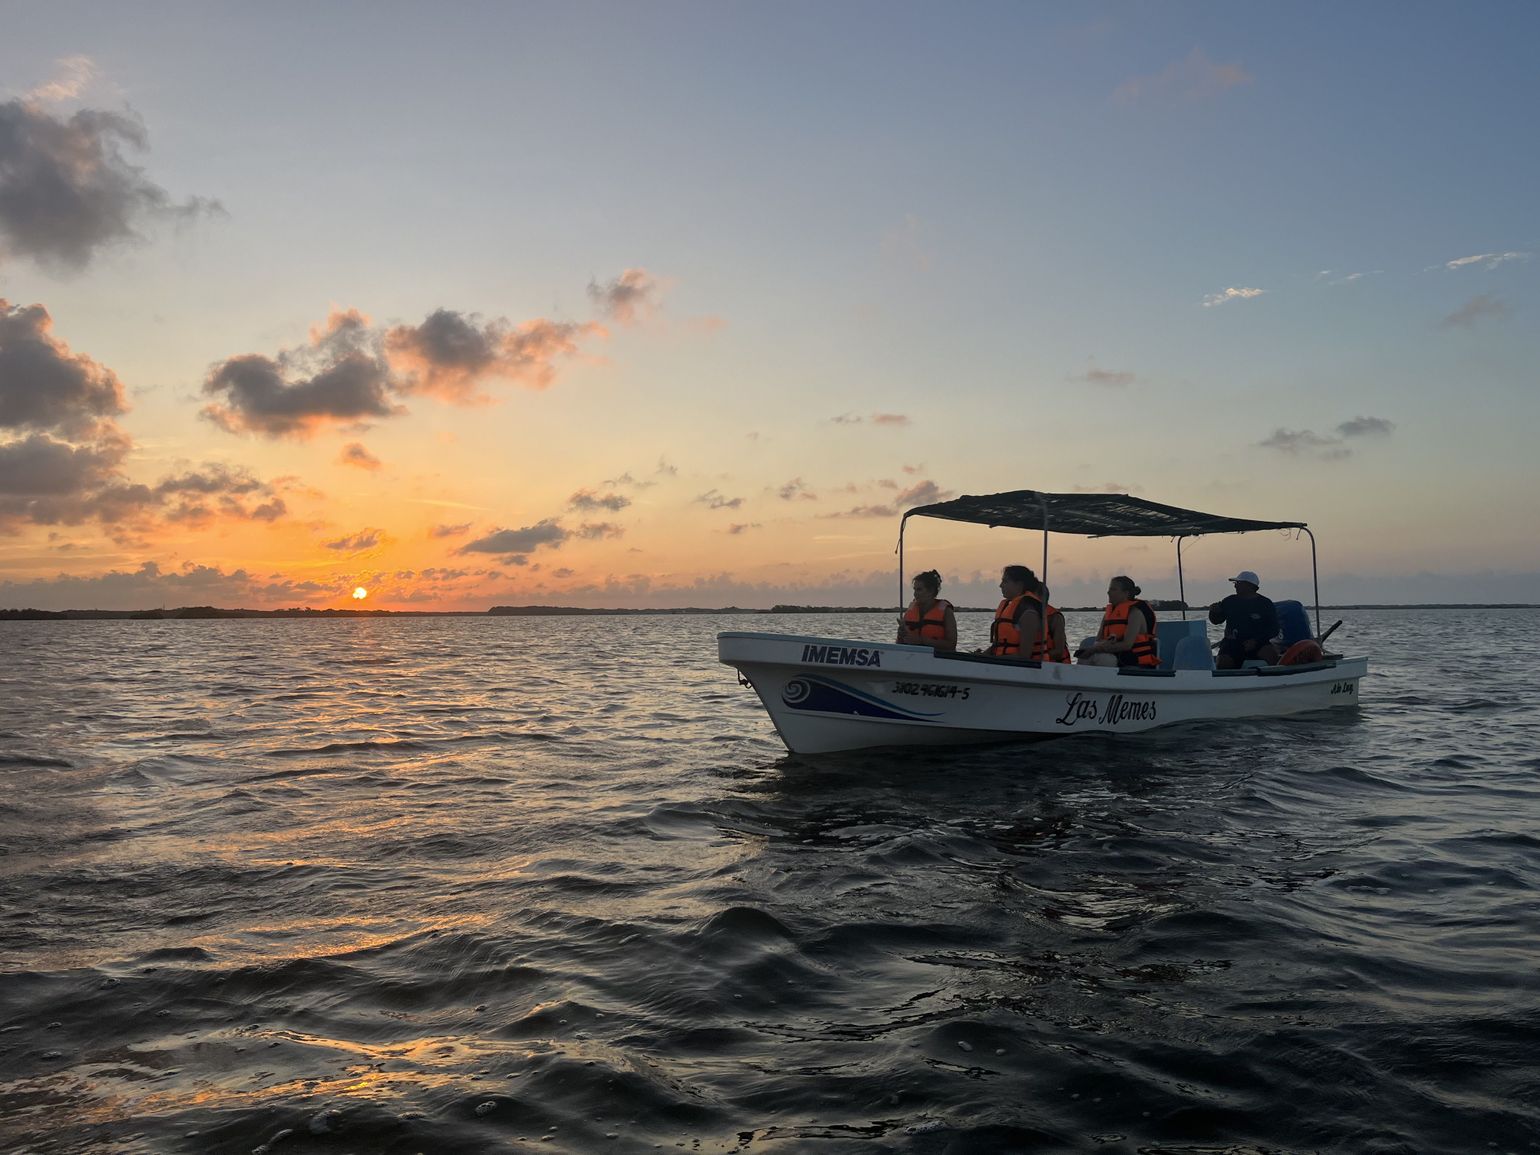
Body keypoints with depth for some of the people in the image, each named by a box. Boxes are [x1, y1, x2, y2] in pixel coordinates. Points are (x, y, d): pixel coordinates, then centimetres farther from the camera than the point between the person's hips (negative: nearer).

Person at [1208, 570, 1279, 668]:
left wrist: (1256, 641, -14)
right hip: (1232, 644, 1)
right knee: (1222, 664, -27)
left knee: (1270, 652, -31)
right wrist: (1213, 612, -6)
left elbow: (1274, 630, 0)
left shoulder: (1265, 604, 3)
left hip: (1258, 645, -1)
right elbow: (1216, 620, 17)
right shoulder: (1230, 601, 10)